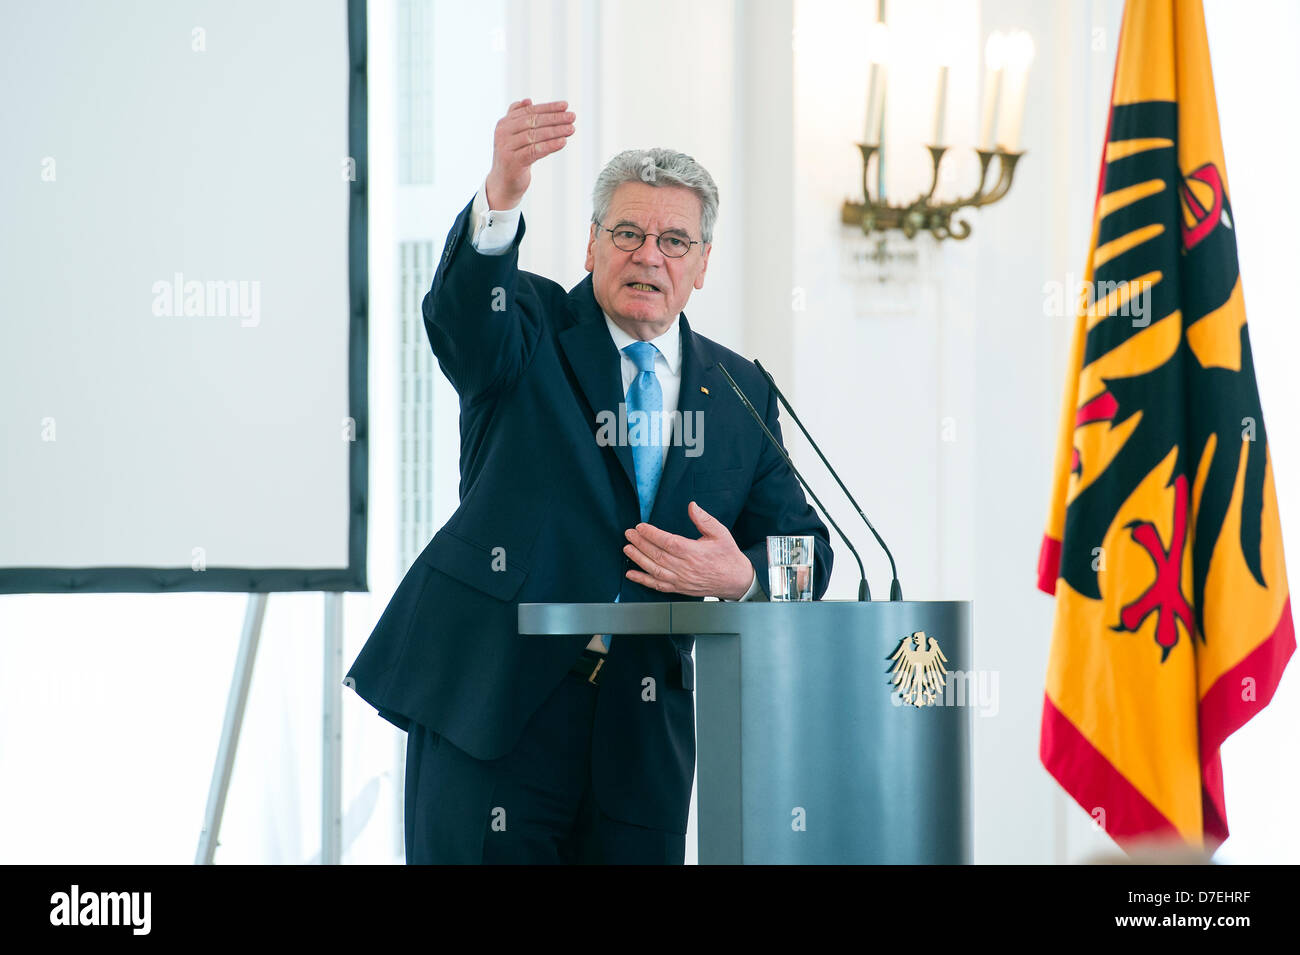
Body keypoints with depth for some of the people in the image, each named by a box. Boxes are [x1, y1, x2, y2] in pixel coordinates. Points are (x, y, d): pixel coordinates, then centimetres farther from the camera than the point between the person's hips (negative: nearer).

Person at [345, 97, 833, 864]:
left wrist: (741, 576, -11)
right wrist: (502, 195, -40)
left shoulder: (740, 394, 14)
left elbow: (805, 552, 13)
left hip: (644, 725, 4)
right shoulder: (534, 332, 4)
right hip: (493, 698, -3)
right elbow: (463, 314, -20)